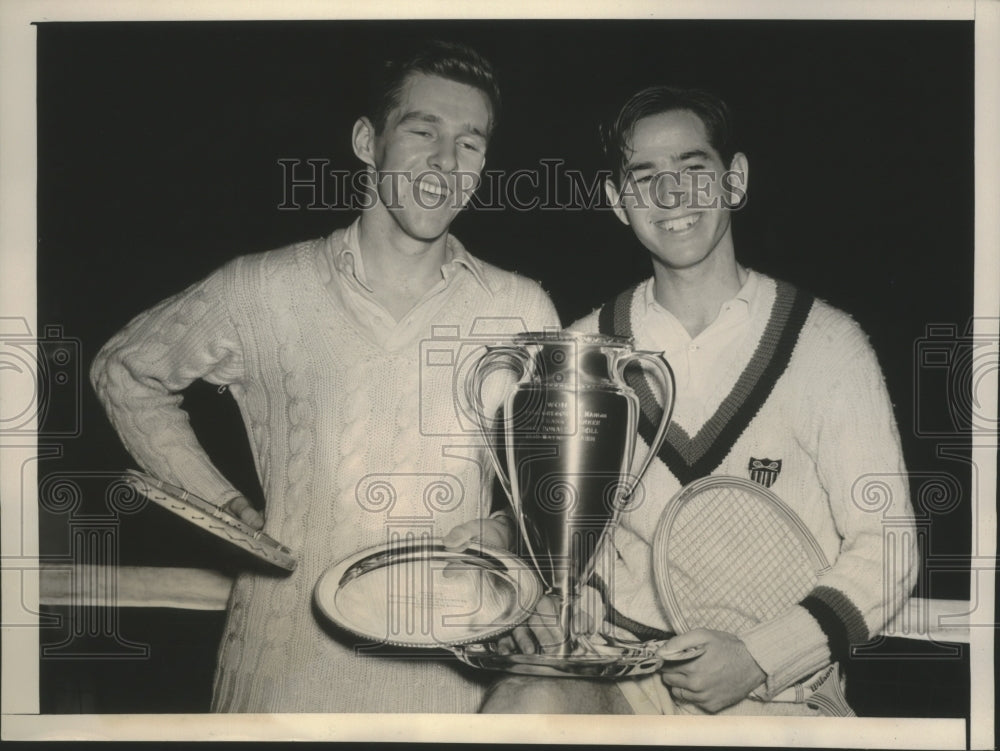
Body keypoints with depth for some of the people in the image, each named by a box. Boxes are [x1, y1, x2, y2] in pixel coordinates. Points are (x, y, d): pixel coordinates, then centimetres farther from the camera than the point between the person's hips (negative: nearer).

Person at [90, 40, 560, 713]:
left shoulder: (522, 311, 0)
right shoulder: (264, 293, -4)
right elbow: (124, 371, 11)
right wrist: (224, 505, 4)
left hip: (447, 678, 1)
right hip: (286, 671, -1)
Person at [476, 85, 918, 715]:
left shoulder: (825, 344, -1)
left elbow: (885, 551, -1)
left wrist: (757, 658, -12)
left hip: (772, 692, -2)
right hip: (617, 678, 2)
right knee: (527, 704, -30)